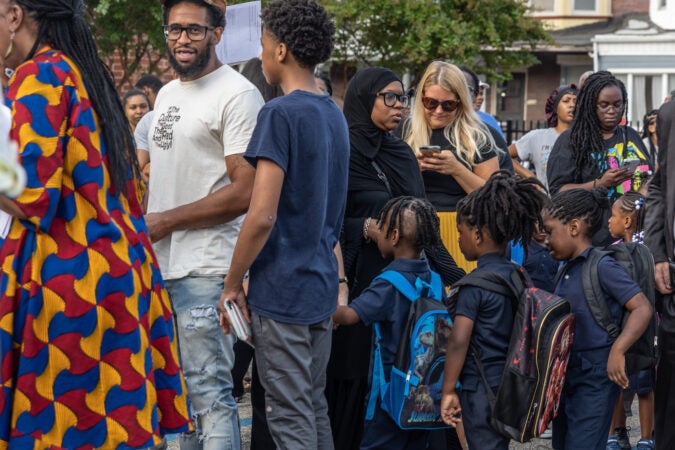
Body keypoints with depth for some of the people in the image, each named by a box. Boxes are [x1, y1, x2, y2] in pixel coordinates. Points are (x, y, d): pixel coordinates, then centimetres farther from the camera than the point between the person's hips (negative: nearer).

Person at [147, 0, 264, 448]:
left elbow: (244, 192, -16)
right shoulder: (167, 94, 17)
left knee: (209, 391, -8)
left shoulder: (237, 95, -10)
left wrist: (165, 221, -12)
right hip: (159, 266, 8)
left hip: (205, 270, -8)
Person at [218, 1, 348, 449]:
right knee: (315, 407, 14)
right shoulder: (335, 115, 12)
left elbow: (263, 216, -19)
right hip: (322, 285, 8)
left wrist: (232, 285, -10)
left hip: (282, 290, -8)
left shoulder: (281, 114, -15)